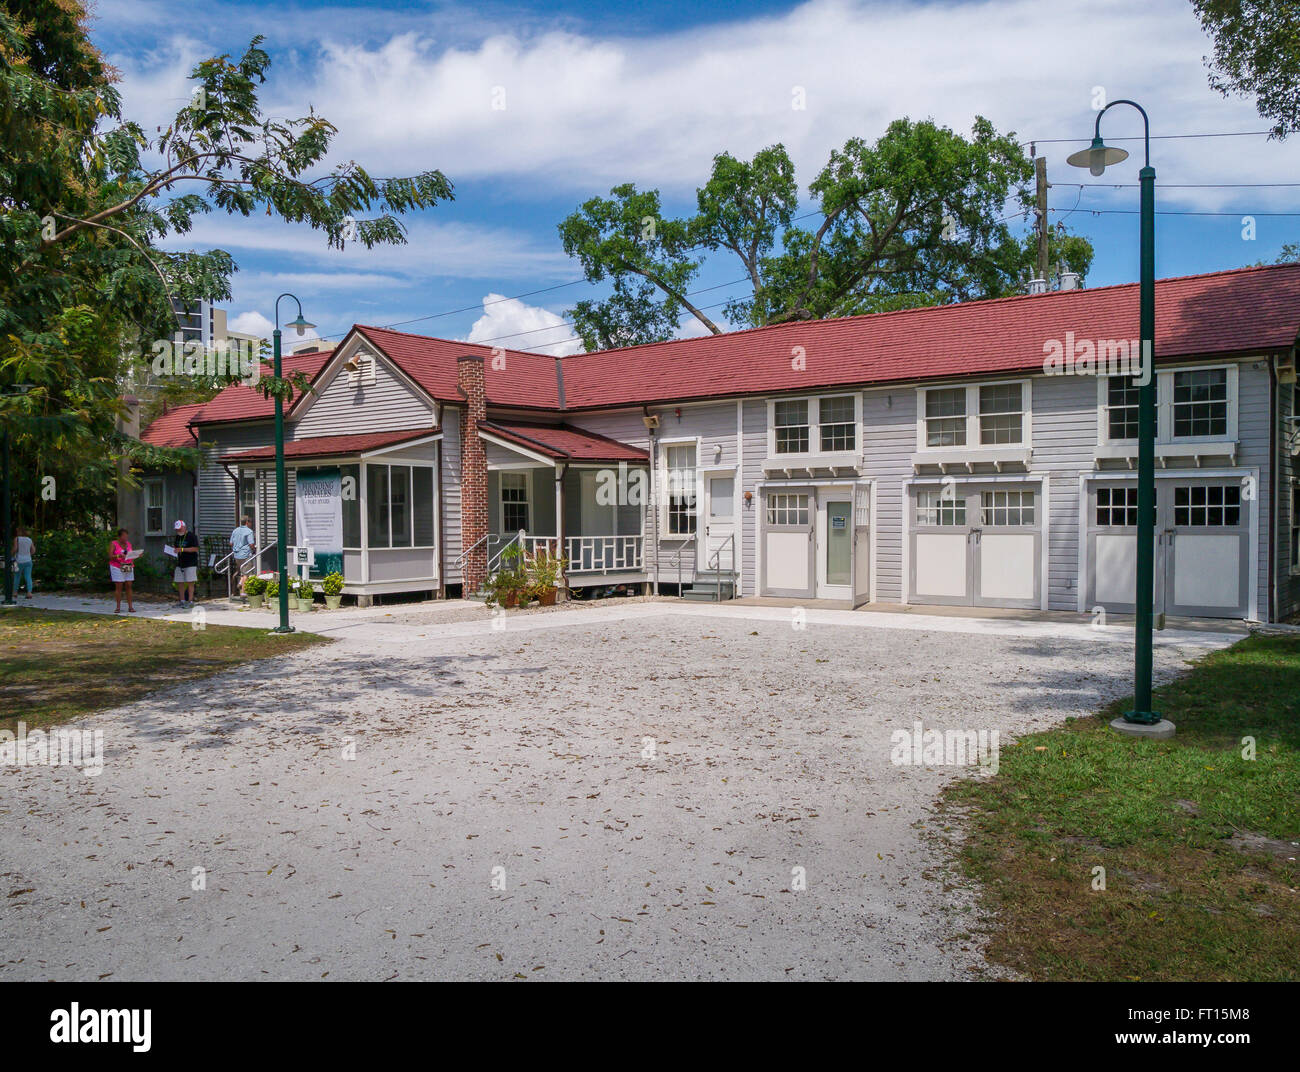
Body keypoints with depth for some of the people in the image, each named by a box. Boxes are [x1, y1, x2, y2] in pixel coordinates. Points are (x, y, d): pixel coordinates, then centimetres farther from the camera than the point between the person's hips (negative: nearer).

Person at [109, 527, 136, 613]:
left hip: (128, 567, 4)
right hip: (117, 567, -4)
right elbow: (110, 556, -9)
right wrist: (118, 556, -26)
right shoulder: (114, 544, -3)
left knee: (129, 586, 0)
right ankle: (118, 607, 0)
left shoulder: (128, 543, 12)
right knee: (118, 587, -4)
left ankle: (130, 606, -1)